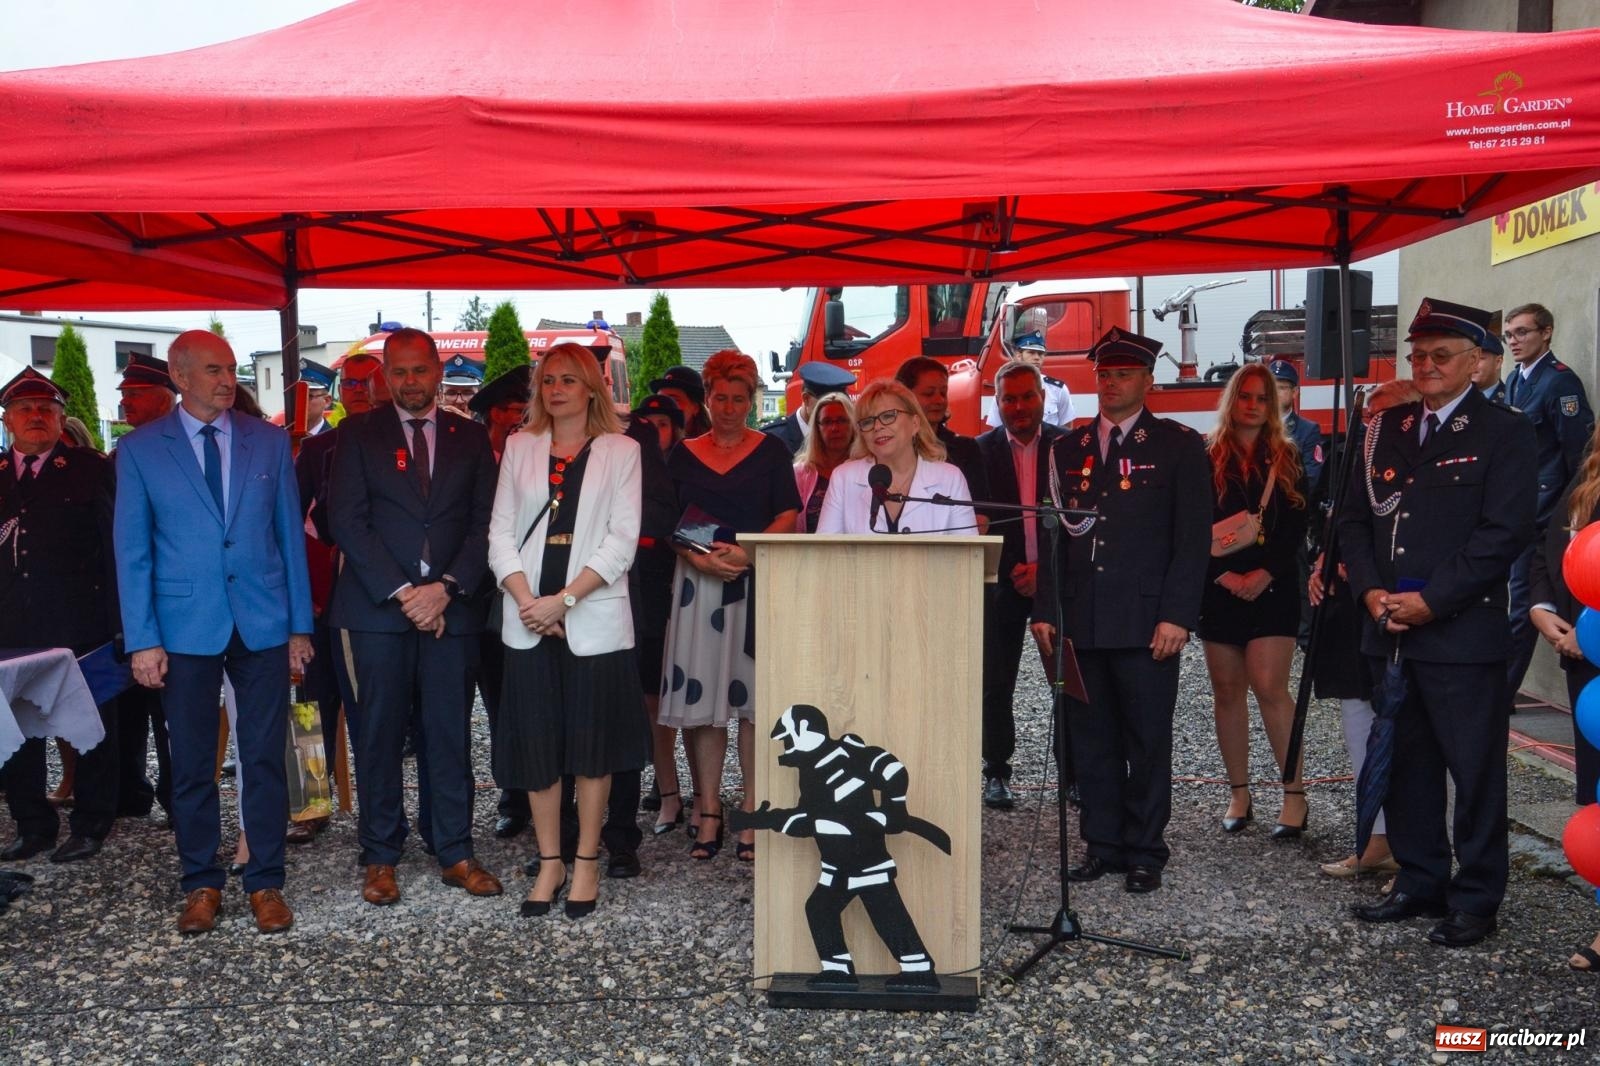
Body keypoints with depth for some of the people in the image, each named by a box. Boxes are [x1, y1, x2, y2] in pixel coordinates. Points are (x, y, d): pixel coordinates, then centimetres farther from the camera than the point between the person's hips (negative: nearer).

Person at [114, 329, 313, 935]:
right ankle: (201, 884, 25)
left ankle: (265, 882, 18)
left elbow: (290, 536, 6)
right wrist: (142, 639, -5)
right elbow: (132, 550, 1)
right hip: (184, 629, -1)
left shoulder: (270, 443, 5)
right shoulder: (140, 449, 1)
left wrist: (300, 625, 3)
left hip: (263, 626, 1)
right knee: (191, 764, 9)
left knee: (265, 759, 6)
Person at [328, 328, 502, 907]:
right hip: (379, 605, -1)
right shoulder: (357, 433, 5)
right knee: (380, 733, 4)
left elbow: (483, 524, 5)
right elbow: (346, 521, -3)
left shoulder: (470, 437, 10)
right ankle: (380, 858, 16)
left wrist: (446, 588, -9)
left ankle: (456, 854, 14)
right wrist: (401, 592, -11)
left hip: (449, 605, 1)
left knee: (451, 732, 5)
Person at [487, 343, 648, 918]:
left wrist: (565, 598, -13)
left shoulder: (620, 451, 4)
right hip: (528, 619, 2)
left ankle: (586, 863, 15)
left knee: (592, 743, 3)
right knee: (536, 742, 5)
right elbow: (500, 532, 6)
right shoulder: (520, 448, 12)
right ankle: (549, 864, 17)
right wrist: (527, 600, -8)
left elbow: (621, 540, -5)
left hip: (593, 617, -2)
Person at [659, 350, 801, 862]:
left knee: (754, 697, -1)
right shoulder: (684, 454, 12)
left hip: (758, 581, -2)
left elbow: (788, 516, 1)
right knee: (700, 697, 1)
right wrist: (698, 558, -11)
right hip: (698, 582, 2)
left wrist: (746, 553, -15)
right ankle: (709, 813, 10)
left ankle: (753, 815, 6)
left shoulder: (771, 451, 7)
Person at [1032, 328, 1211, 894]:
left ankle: (1144, 853, 16)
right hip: (1081, 622, 4)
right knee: (1090, 741, 8)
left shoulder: (1179, 445, 3)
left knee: (1148, 742, 4)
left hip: (1146, 623, -3)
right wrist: (1045, 610, 5)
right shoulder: (1068, 448, 14)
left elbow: (1193, 537, -3)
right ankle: (1103, 844, 20)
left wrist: (1177, 615, -11)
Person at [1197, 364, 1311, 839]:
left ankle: (1295, 793, 0)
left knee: (1269, 687, -10)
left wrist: (1264, 574, -9)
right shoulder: (1205, 459, 4)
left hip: (1273, 587, -1)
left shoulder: (1287, 459, 8)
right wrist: (1224, 575, -9)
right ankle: (1239, 792, 15)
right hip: (1219, 588, 1)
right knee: (1227, 690, 5)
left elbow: (1297, 529, 3)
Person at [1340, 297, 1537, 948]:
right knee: (1404, 765, 13)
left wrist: (1429, 601, -15)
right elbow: (1354, 519, 12)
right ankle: (1420, 881, 28)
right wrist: (1371, 591, -3)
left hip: (1462, 634, -5)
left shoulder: (1504, 433, -3)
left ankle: (1476, 899, 17)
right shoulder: (1386, 430, 13)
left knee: (1475, 771, 4)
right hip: (1390, 631, 5)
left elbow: (1504, 534, -11)